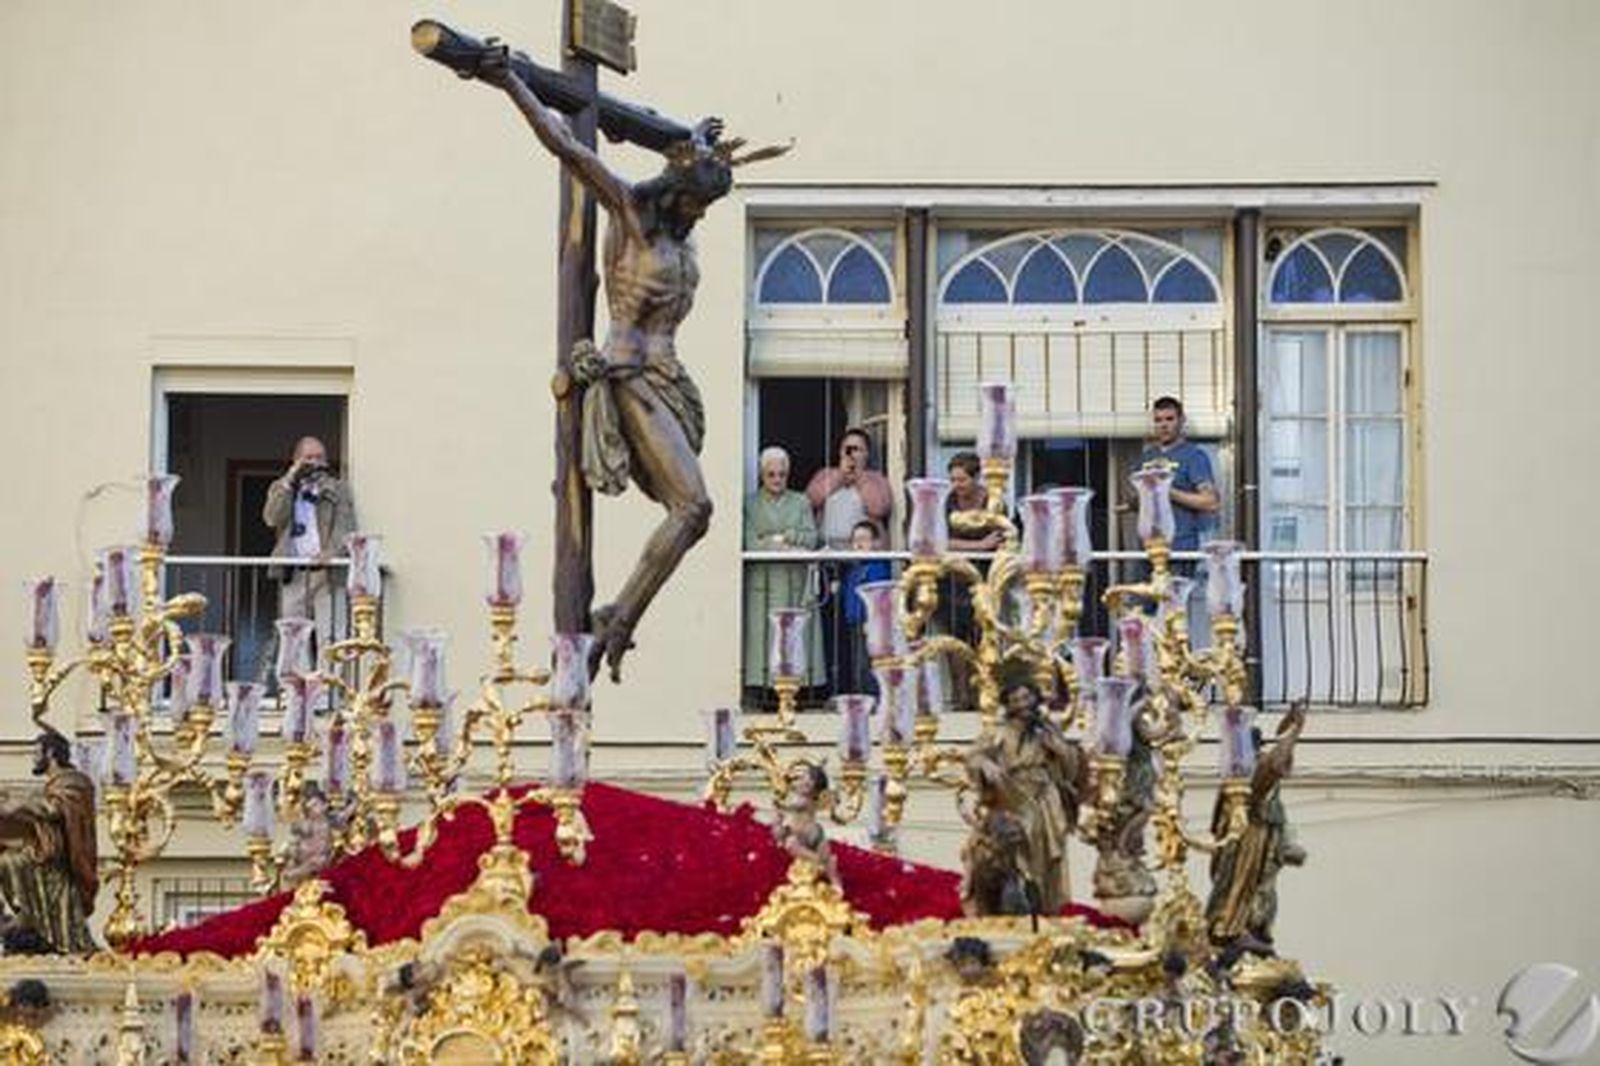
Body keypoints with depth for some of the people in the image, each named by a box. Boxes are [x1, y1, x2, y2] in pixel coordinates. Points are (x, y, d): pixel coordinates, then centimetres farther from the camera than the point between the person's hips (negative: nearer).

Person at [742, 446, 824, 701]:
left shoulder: (800, 502, 17)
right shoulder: (750, 504, 10)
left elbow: (811, 538, 7)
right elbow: (751, 542, -3)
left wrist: (784, 537, -8)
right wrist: (791, 547, -9)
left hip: (795, 581, 2)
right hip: (763, 580, -2)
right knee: (761, 630, -9)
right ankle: (756, 688, -11)